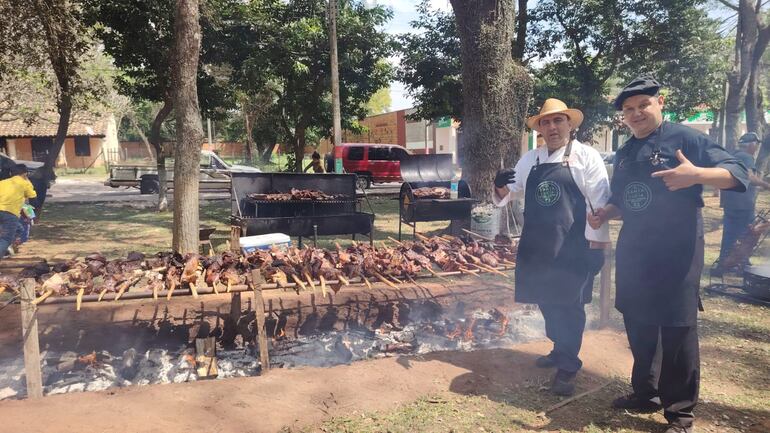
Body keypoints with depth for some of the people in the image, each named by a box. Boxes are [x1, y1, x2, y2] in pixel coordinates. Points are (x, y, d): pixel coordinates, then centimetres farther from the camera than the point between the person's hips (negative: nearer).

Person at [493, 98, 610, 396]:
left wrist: (596, 246, -15)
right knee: (546, 301, 16)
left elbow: (600, 203, -10)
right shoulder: (530, 159, 10)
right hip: (537, 245, 6)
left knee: (568, 305, 0)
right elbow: (509, 194, 13)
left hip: (573, 246, -5)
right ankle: (560, 350, 37)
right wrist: (500, 186, -11)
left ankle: (568, 367, 13)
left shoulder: (586, 156, -5)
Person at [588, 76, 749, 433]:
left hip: (676, 252, -6)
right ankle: (644, 393, 31)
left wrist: (697, 174, -32)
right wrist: (604, 214, 2)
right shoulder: (624, 154, 14)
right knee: (638, 326, 14)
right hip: (633, 252, 7)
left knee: (677, 330, -1)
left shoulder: (685, 139, -5)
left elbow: (737, 172, -13)